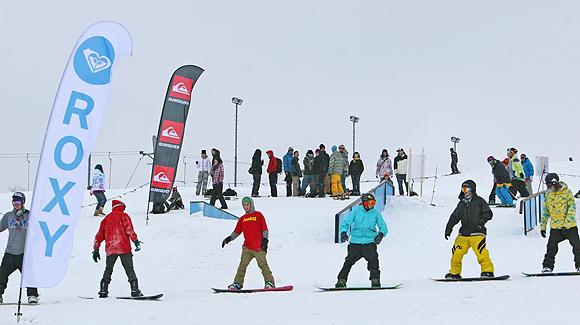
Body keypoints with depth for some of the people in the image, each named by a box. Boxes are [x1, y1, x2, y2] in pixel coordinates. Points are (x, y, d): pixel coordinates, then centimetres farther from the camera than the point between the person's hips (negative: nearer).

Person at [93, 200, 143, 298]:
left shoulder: (106, 218, 19)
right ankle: (135, 290, -11)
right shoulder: (123, 216, 5)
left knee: (108, 270, 14)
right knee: (129, 269, -2)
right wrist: (136, 241, -16)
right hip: (123, 248, -4)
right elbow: (129, 230, -11)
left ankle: (103, 291, 6)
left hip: (110, 249, 4)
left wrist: (96, 249, 21)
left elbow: (99, 235, 18)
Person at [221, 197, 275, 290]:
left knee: (263, 265, -7)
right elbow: (237, 231, 18)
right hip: (247, 247, 4)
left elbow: (264, 229, 4)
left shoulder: (258, 215, 7)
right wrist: (229, 238, 4)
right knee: (242, 265, -3)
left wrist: (265, 239, -7)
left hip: (259, 247, -4)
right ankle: (237, 283, -1)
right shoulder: (242, 219, 18)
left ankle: (269, 282, -2)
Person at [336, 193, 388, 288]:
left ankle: (375, 280, -8)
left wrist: (381, 234, -13)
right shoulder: (356, 211, 4)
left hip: (369, 242, 0)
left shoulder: (376, 213, 8)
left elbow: (383, 227, 9)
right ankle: (342, 280, 6)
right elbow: (346, 223, 4)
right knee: (349, 261, -5)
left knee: (373, 260, -17)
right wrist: (343, 232, -14)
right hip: (355, 242, 0)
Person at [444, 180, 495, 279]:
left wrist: (482, 220, -16)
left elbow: (488, 213, 2)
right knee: (456, 252, -4)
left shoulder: (479, 201, 4)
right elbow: (454, 217, 22)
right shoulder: (461, 204, 18)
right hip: (463, 233, 5)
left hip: (477, 233, -5)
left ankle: (488, 271, -12)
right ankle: (454, 273, 8)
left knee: (481, 252, -20)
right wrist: (448, 229, 17)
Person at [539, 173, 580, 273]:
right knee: (551, 247, -4)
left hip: (570, 226, -3)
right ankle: (547, 266, 3)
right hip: (555, 227, 3)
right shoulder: (548, 195, 10)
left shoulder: (567, 192, -4)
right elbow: (546, 211, 19)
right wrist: (542, 226, 16)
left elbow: (572, 208, -9)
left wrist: (567, 221, -19)